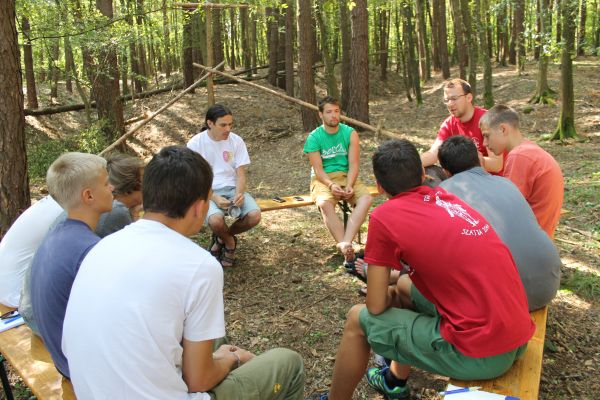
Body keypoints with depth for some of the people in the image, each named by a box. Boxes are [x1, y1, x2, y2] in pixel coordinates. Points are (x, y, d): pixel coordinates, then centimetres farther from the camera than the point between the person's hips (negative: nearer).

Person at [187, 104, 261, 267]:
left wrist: (239, 194, -21)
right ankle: (229, 241, 4)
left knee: (254, 215, -25)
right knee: (216, 220, -35)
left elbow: (240, 173, 1)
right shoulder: (195, 144, -8)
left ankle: (222, 237, 8)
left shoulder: (236, 141, 0)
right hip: (208, 192, -3)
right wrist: (214, 198, -23)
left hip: (233, 188, 3)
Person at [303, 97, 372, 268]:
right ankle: (348, 251, -39)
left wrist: (349, 185, -22)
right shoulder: (314, 138, -2)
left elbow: (353, 164, -4)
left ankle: (345, 245, -41)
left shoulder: (350, 133, 2)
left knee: (366, 198, -29)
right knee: (325, 203, -36)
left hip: (347, 176, 2)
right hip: (323, 179, -2)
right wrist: (331, 185, -26)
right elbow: (318, 169, -8)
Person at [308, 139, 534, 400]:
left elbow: (376, 306, -5)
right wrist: (387, 277, 31)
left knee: (358, 319, 9)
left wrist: (392, 299, 17)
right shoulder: (447, 197, 10)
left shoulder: (384, 217, -10)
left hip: (480, 356, -7)